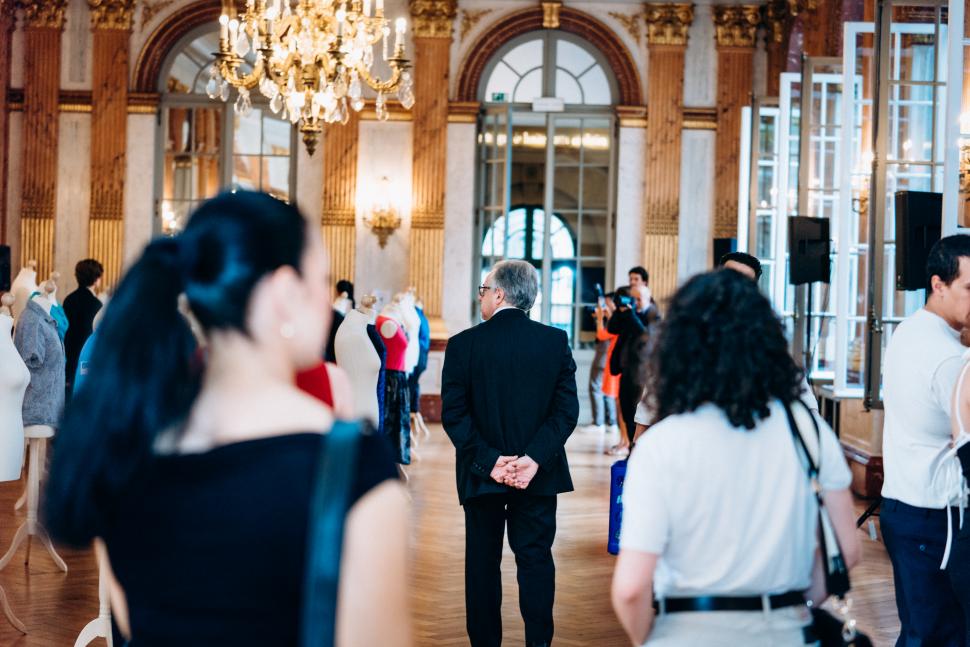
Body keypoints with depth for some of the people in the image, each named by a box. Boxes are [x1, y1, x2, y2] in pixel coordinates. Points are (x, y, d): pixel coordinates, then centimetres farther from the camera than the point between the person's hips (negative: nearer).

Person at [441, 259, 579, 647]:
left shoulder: (463, 344, -8)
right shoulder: (556, 341, -3)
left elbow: (453, 414, -11)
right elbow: (567, 410, -8)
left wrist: (488, 460, -12)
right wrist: (534, 458, -12)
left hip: (482, 474, -1)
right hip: (538, 473, 1)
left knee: (483, 562, 11)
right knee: (536, 558, 10)